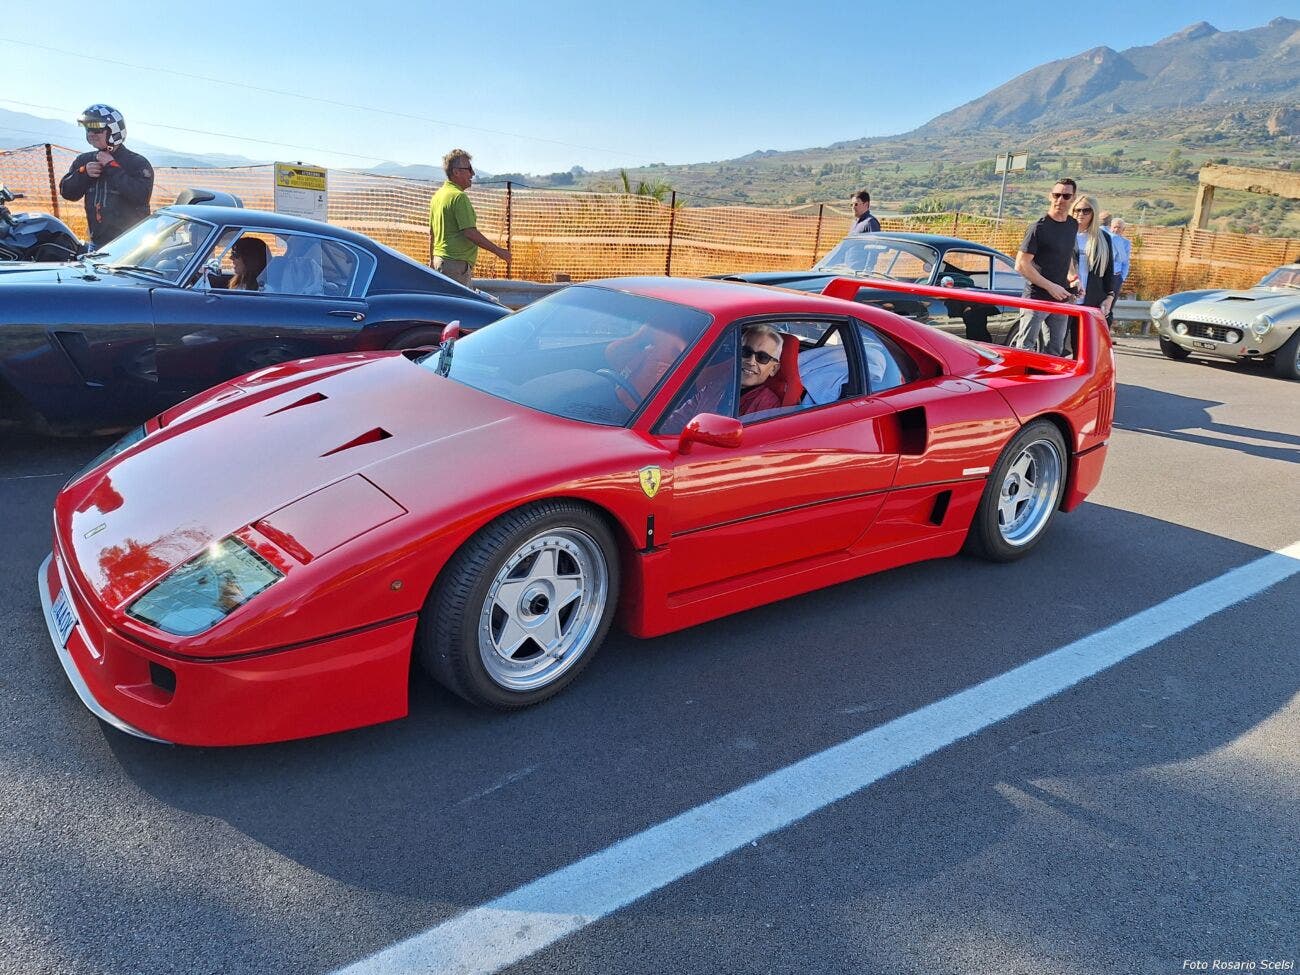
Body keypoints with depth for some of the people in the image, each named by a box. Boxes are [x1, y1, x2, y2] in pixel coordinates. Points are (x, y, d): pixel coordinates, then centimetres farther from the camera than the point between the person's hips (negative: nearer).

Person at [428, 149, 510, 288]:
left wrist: (433, 260, 28)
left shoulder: (438, 195, 15)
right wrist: (498, 251, -17)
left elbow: (432, 232, 21)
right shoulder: (459, 196, -15)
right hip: (456, 262, -10)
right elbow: (470, 232, -22)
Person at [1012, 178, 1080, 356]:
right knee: (1024, 348, -8)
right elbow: (1021, 265, -14)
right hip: (1036, 298, -7)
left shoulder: (1073, 225, 9)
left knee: (1055, 351, 11)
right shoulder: (1039, 227, -10)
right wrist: (1050, 286, -18)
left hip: (1061, 299, 7)